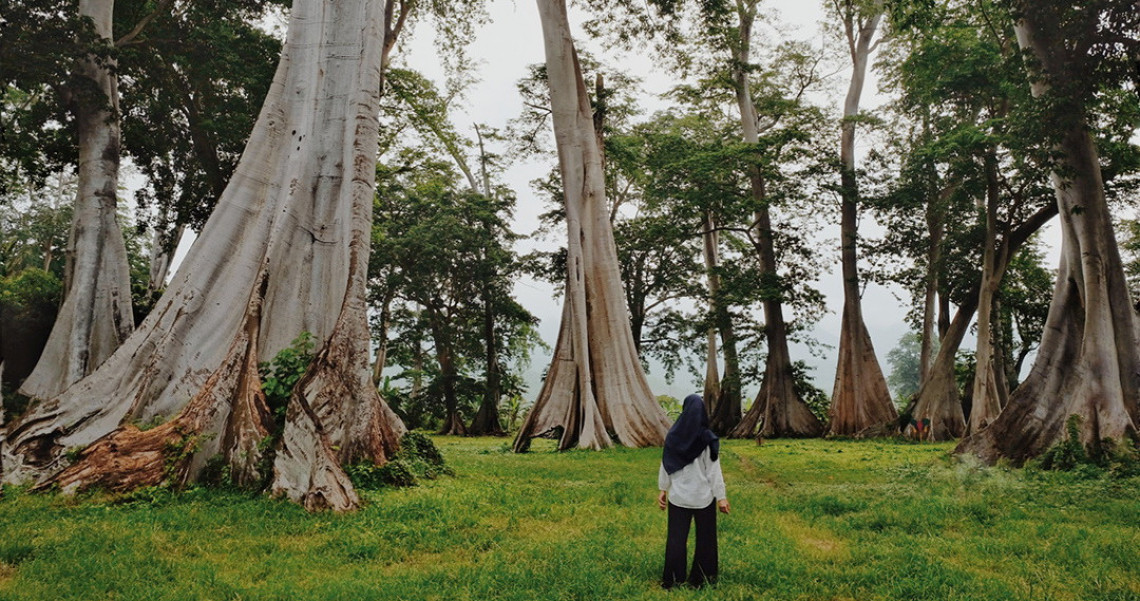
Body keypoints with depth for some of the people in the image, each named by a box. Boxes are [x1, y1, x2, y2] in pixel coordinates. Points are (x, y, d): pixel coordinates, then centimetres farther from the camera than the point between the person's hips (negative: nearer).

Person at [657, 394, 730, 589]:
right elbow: (714, 470, -11)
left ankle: (673, 580, 16)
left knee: (676, 537, 10)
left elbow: (665, 466, 1)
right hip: (703, 496, -2)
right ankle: (701, 578, 23)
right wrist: (721, 496, -3)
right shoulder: (707, 439, -13)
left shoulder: (673, 436, -5)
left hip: (678, 496, 2)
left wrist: (663, 490, 11)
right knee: (705, 537, 15)